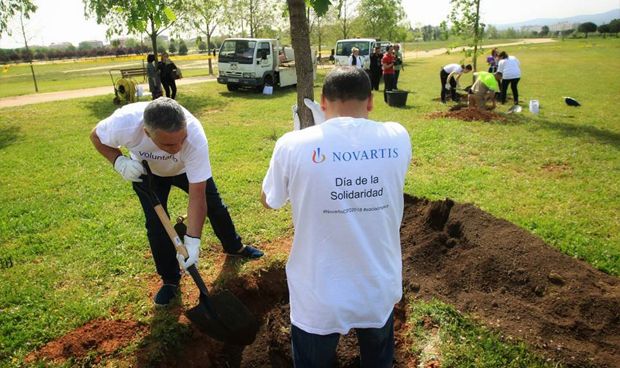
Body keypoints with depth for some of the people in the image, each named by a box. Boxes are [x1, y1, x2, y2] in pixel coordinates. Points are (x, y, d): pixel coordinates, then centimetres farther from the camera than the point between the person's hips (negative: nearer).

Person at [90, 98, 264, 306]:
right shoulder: (124, 123, -42)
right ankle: (170, 280, 16)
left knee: (214, 205, 9)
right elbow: (97, 136, -15)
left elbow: (197, 196, -39)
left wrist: (192, 241, -42)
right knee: (156, 225, -7)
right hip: (146, 172, 0)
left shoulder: (195, 137, -45)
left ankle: (234, 247, 40)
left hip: (187, 168, 0)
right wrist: (119, 161, -34)